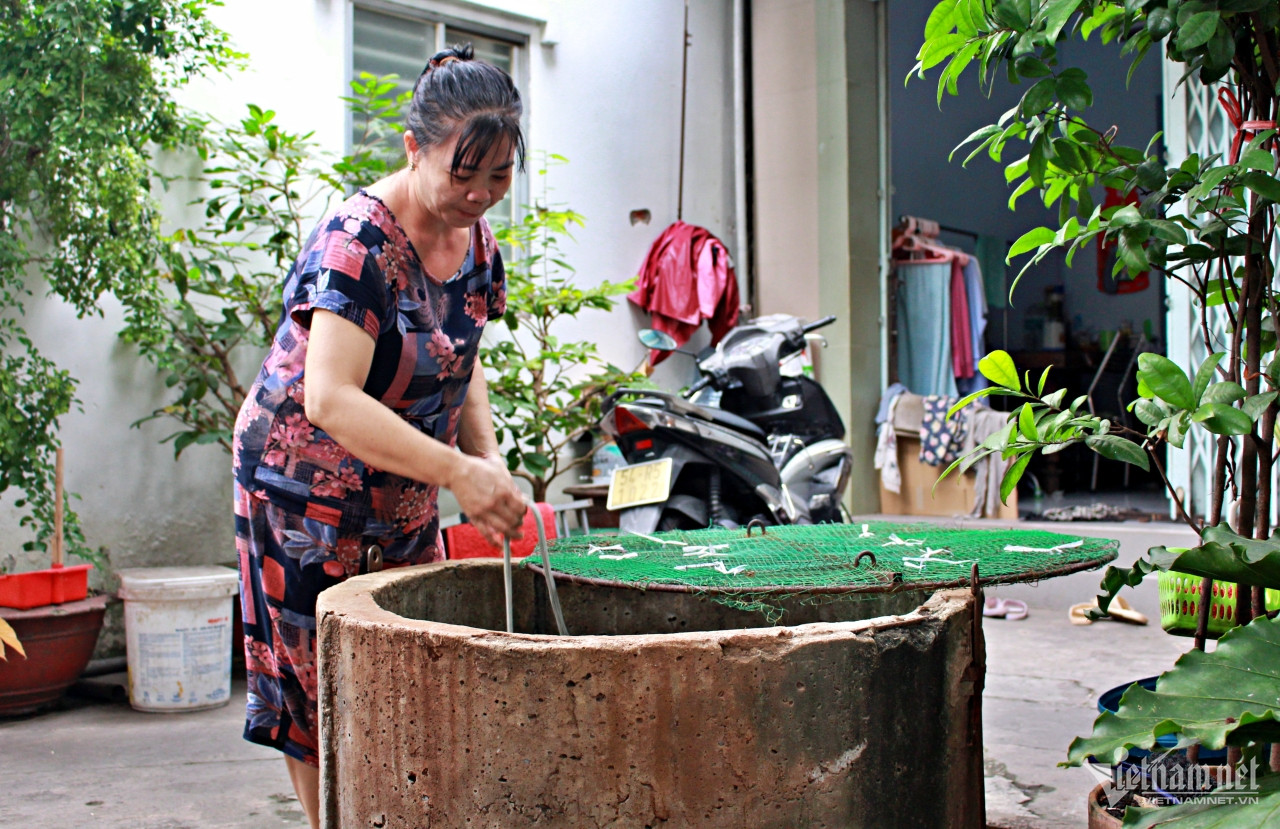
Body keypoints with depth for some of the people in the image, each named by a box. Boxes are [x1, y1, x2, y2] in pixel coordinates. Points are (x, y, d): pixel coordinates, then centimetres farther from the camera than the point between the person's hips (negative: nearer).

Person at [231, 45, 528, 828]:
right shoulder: (359, 241, -25)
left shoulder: (477, 242, -1)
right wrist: (460, 472, -38)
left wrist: (491, 460, -6)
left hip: (404, 495, 7)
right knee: (323, 689, 4)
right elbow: (330, 398, -34)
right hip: (308, 484, -7)